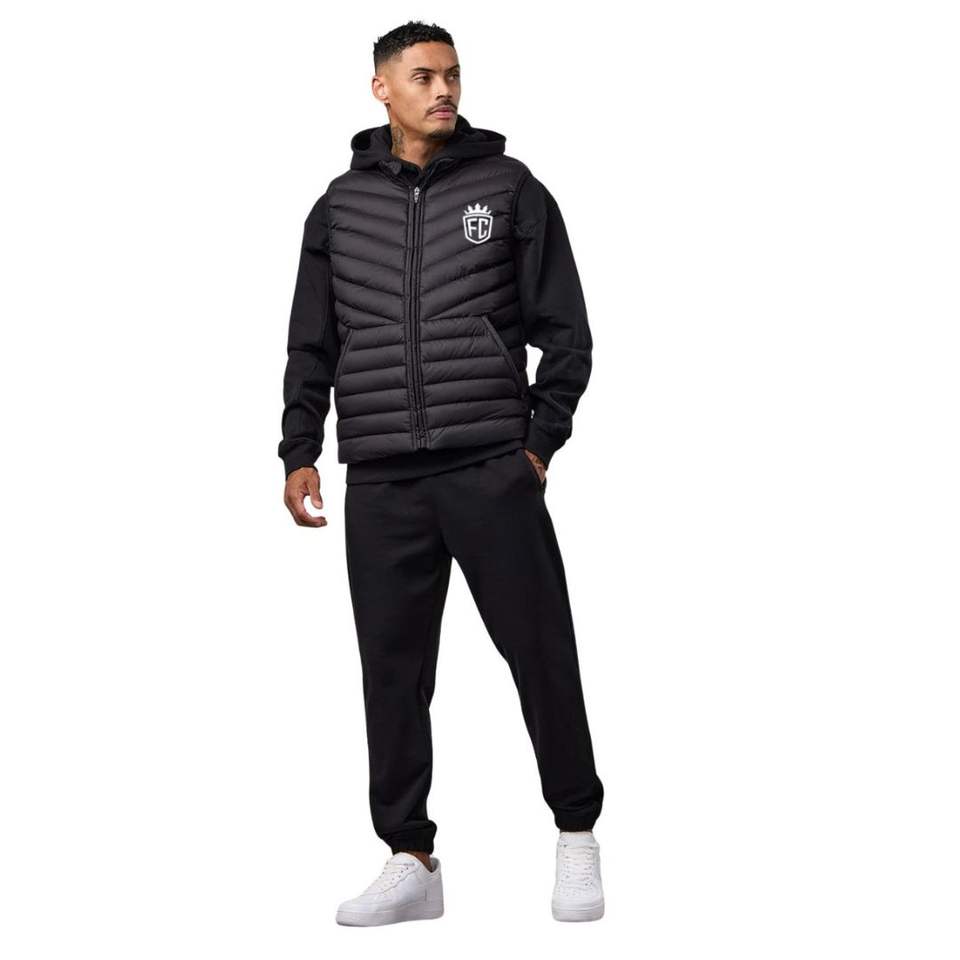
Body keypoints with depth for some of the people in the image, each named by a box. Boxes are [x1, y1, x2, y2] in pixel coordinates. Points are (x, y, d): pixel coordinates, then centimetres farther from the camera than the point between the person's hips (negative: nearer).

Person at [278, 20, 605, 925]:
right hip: (380, 483, 2)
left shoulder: (510, 189, 5)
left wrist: (539, 441, -2)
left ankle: (576, 833, 16)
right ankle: (410, 860, 13)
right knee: (393, 671, 4)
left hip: (494, 472, -2)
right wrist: (300, 451, 9)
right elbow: (311, 343, 16)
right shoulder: (341, 206, 12)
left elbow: (564, 329, 5)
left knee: (542, 653, -1)